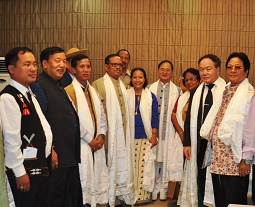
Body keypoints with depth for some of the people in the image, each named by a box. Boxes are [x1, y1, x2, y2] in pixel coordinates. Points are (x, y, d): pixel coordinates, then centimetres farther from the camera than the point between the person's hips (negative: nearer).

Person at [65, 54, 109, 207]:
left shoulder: (93, 91, 15)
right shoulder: (69, 91, -9)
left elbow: (102, 115, 15)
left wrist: (101, 135, -1)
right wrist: (90, 139, -11)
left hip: (97, 144, 7)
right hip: (81, 145, -7)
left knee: (97, 178, 10)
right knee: (83, 181, -4)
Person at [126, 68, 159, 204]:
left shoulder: (151, 96, 3)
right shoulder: (126, 95, 5)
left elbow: (155, 117, 3)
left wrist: (154, 135, -4)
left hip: (146, 137, -1)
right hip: (130, 136, 1)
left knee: (145, 166, -2)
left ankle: (144, 195, 8)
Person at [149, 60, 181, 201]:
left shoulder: (177, 90, 4)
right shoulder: (151, 89, 7)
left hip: (169, 130, 0)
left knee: (167, 157, 3)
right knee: (154, 157, 3)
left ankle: (164, 187, 15)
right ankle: (154, 186, 15)